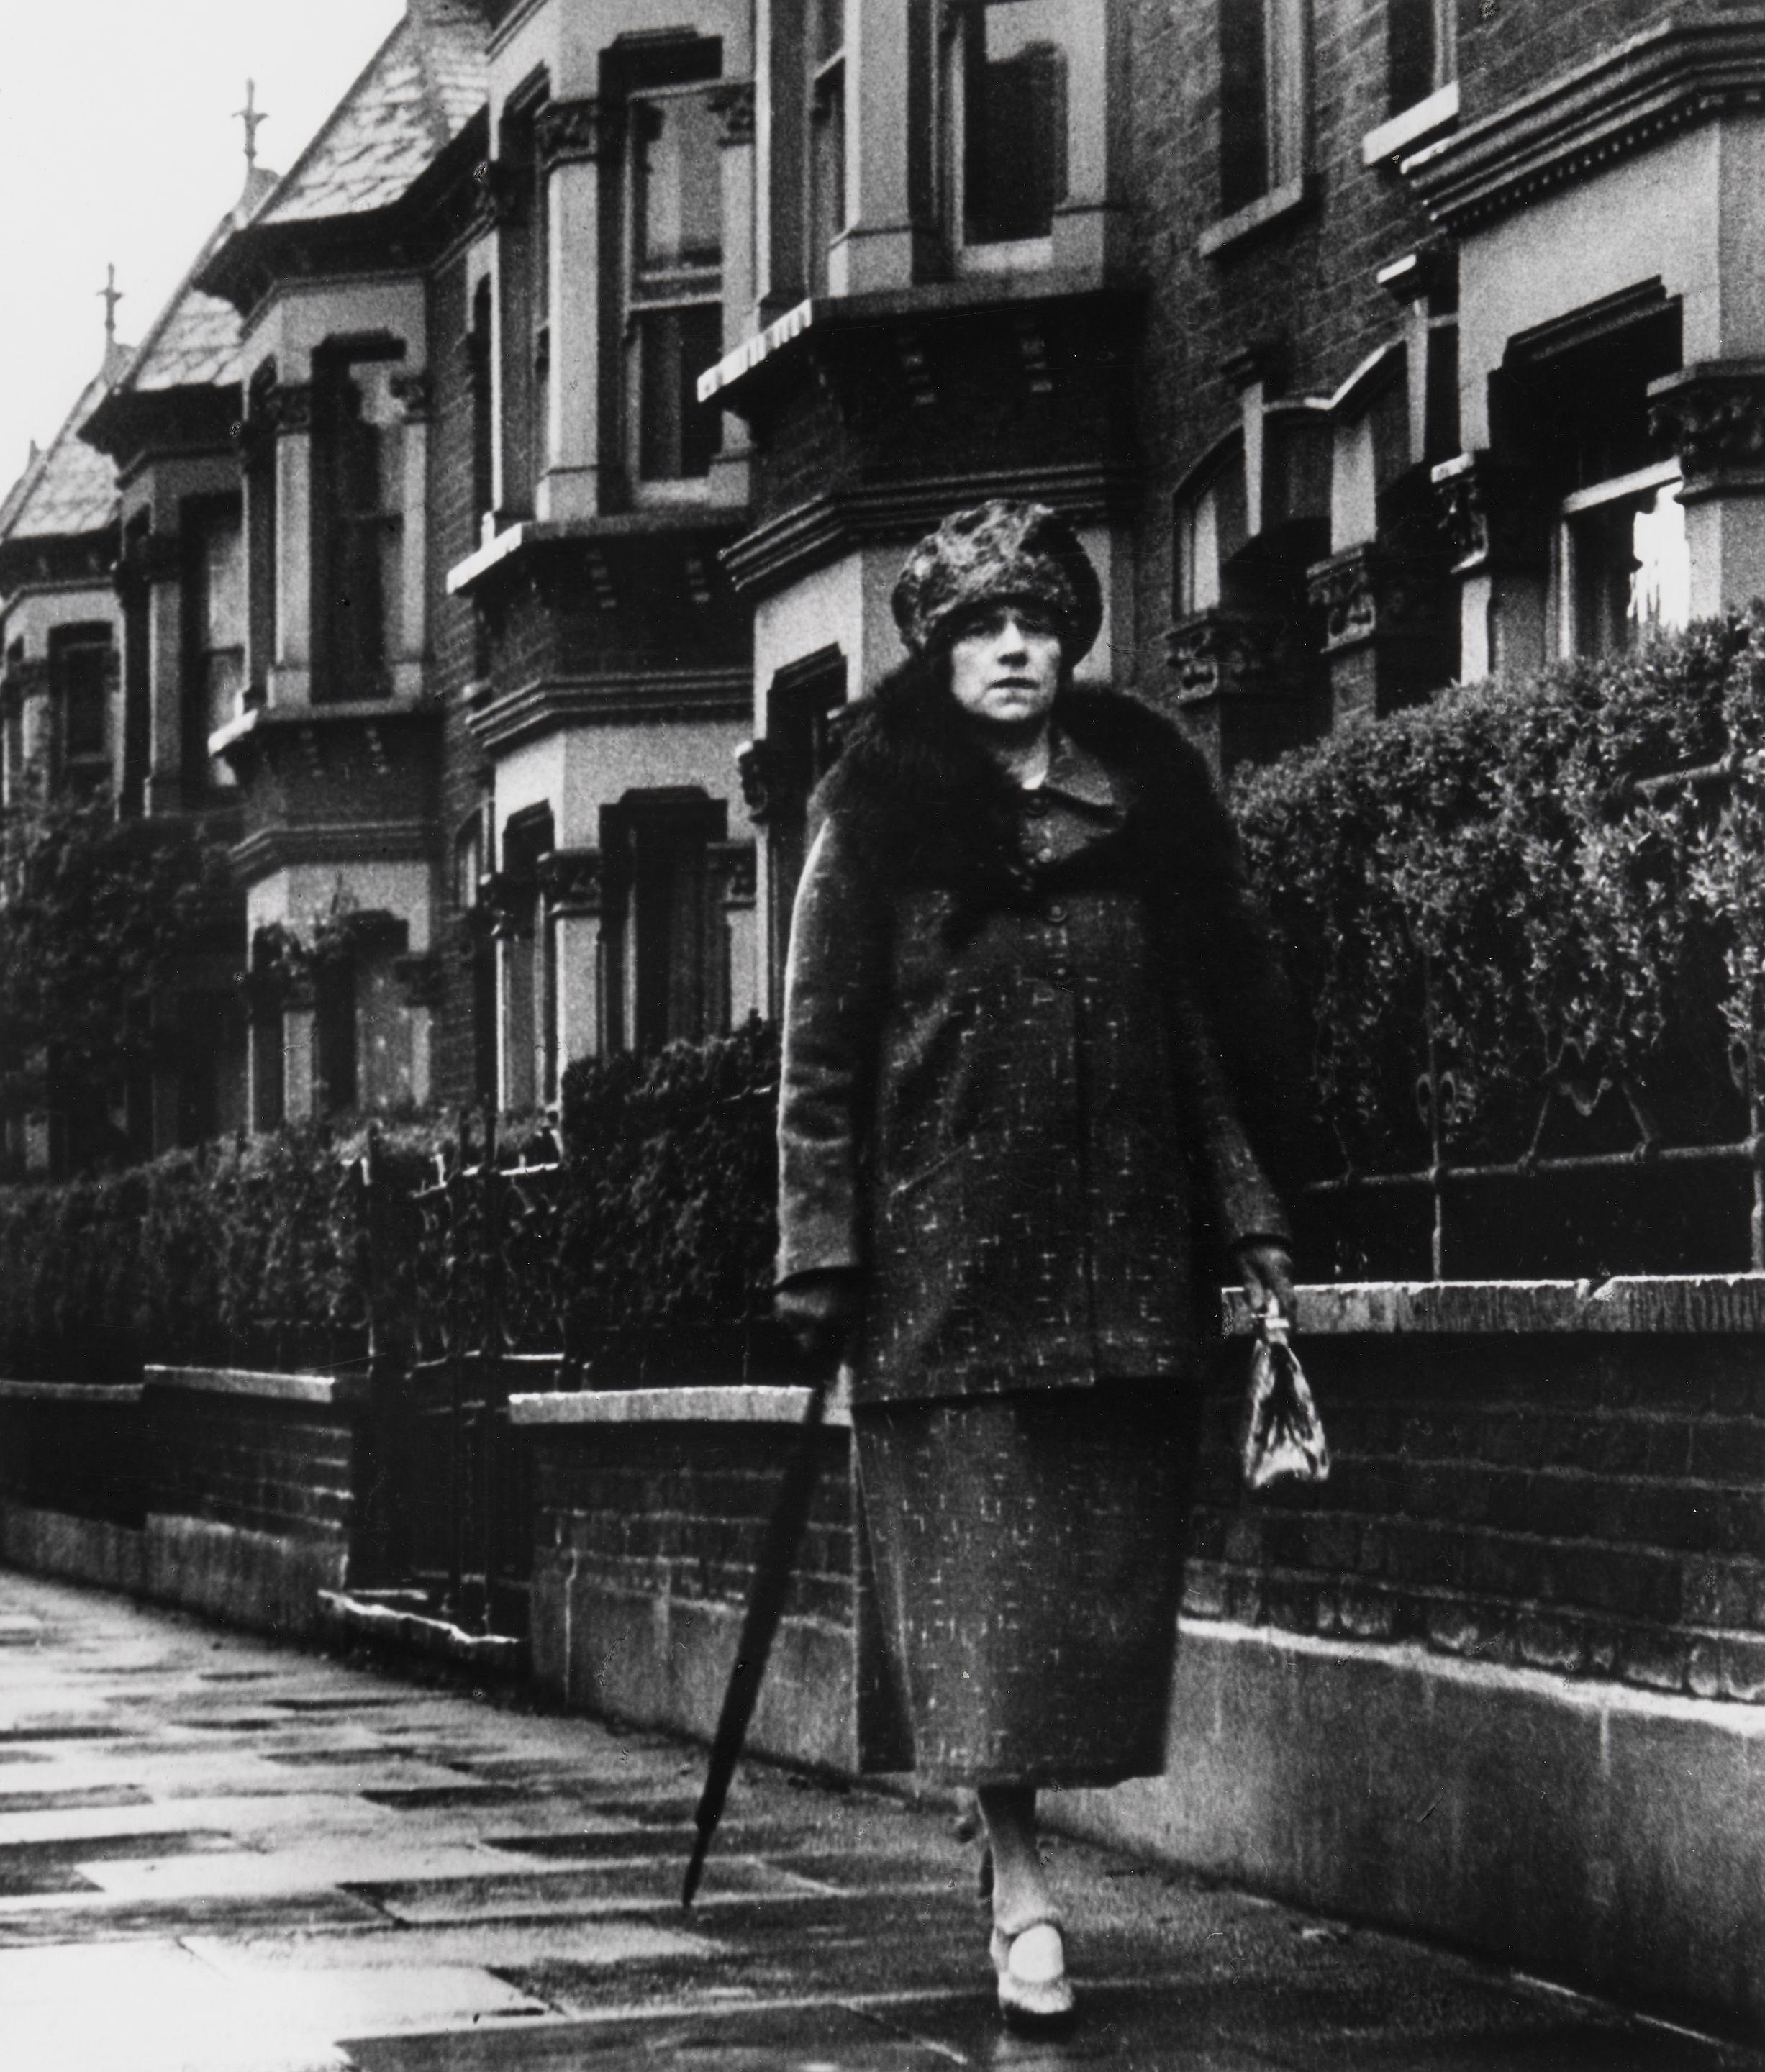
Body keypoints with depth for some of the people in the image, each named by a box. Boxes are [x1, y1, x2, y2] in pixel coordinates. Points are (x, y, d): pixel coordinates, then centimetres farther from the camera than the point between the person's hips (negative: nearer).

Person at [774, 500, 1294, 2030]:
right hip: (943, 1236, -4)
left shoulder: (1150, 795, 11)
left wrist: (1252, 1209, 6)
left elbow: (1224, 1014, 12)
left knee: (1109, 1542, 3)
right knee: (976, 1544, -7)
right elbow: (821, 1038, -1)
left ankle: (1022, 1803, 17)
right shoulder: (879, 811, 1)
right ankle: (1021, 1885, -6)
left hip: (1123, 1237, 4)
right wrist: (821, 1244, -7)